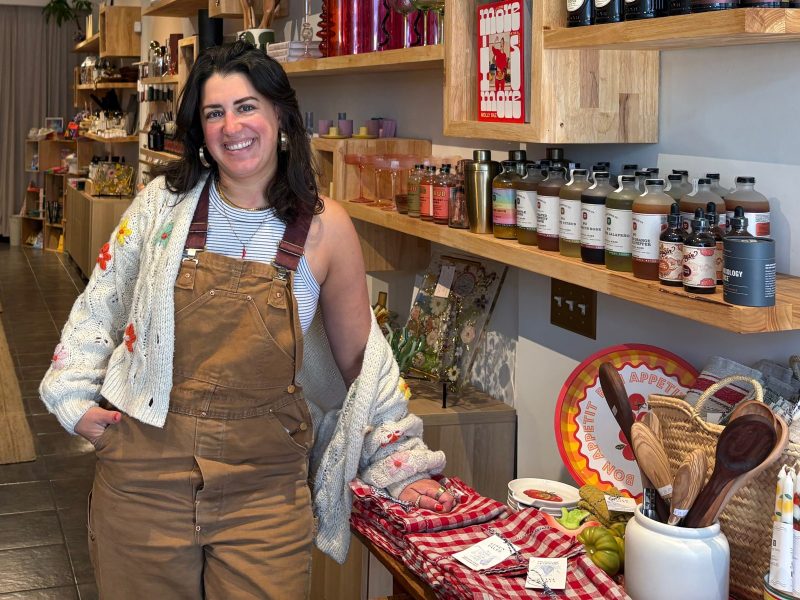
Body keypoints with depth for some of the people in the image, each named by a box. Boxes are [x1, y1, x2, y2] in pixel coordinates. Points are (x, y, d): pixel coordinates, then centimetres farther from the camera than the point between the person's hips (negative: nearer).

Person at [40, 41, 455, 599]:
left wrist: (399, 464, 6)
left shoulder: (326, 227, -3)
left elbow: (360, 355, 6)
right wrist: (76, 397, 3)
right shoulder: (166, 202, -1)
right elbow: (101, 305, 11)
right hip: (145, 472, 1)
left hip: (266, 484, -1)